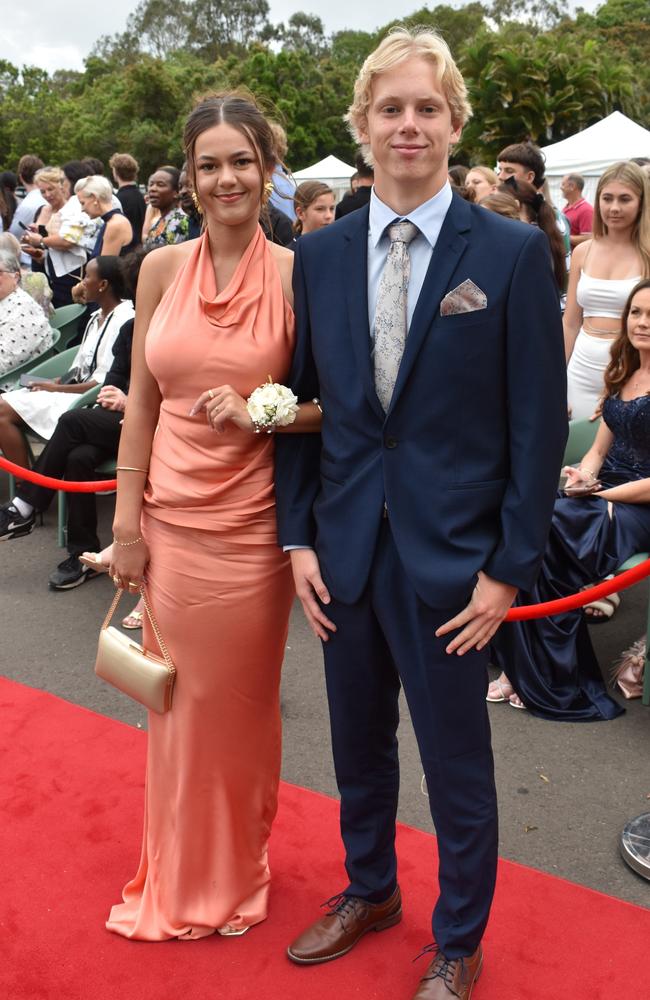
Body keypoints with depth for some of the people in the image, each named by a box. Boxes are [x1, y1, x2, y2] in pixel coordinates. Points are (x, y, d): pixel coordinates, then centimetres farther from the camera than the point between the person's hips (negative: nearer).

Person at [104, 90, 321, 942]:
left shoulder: (297, 273, -6)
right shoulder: (163, 269, 2)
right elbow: (141, 402, 5)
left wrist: (257, 415, -20)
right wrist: (126, 522, 2)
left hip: (252, 522, -2)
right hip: (170, 516, 2)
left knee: (243, 703, 13)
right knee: (180, 699, 14)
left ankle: (238, 871, 38)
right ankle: (179, 878, 37)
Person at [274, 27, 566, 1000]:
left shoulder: (513, 252, -8)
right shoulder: (319, 254, 4)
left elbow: (539, 423, -7)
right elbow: (301, 403, 7)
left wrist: (509, 567, -9)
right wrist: (299, 536, 1)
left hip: (452, 554, -4)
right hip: (347, 545, 4)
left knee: (456, 762, 11)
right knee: (358, 740, 20)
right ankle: (369, 891, 46)